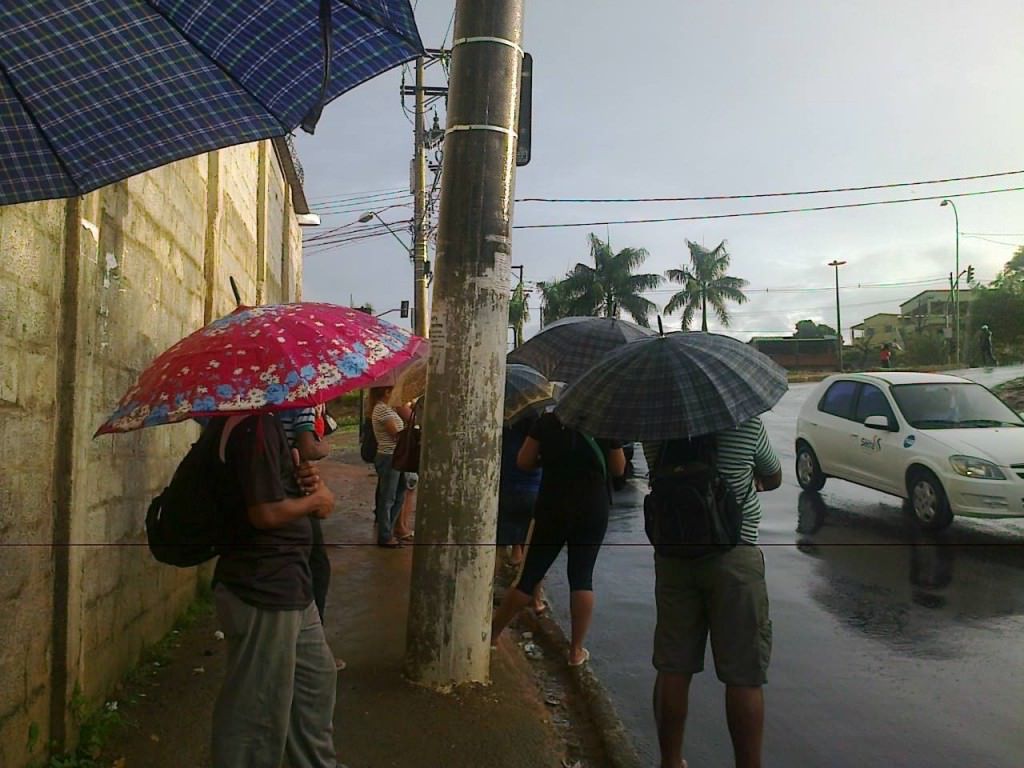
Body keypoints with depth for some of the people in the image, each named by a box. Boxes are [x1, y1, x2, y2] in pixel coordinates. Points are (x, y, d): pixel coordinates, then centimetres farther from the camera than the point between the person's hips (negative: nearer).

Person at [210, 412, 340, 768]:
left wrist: (302, 479, -1)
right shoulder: (254, 426, -24)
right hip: (264, 591, -11)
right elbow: (266, 512, -27)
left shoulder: (240, 419, 8)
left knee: (316, 678, 25)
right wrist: (317, 500, -10)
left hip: (285, 584, 11)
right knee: (258, 709, 5)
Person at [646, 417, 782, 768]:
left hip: (673, 554, 4)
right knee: (744, 676, 5)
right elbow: (773, 479, 9)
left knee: (672, 667, 12)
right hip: (734, 557, -3)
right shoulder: (747, 420, -7)